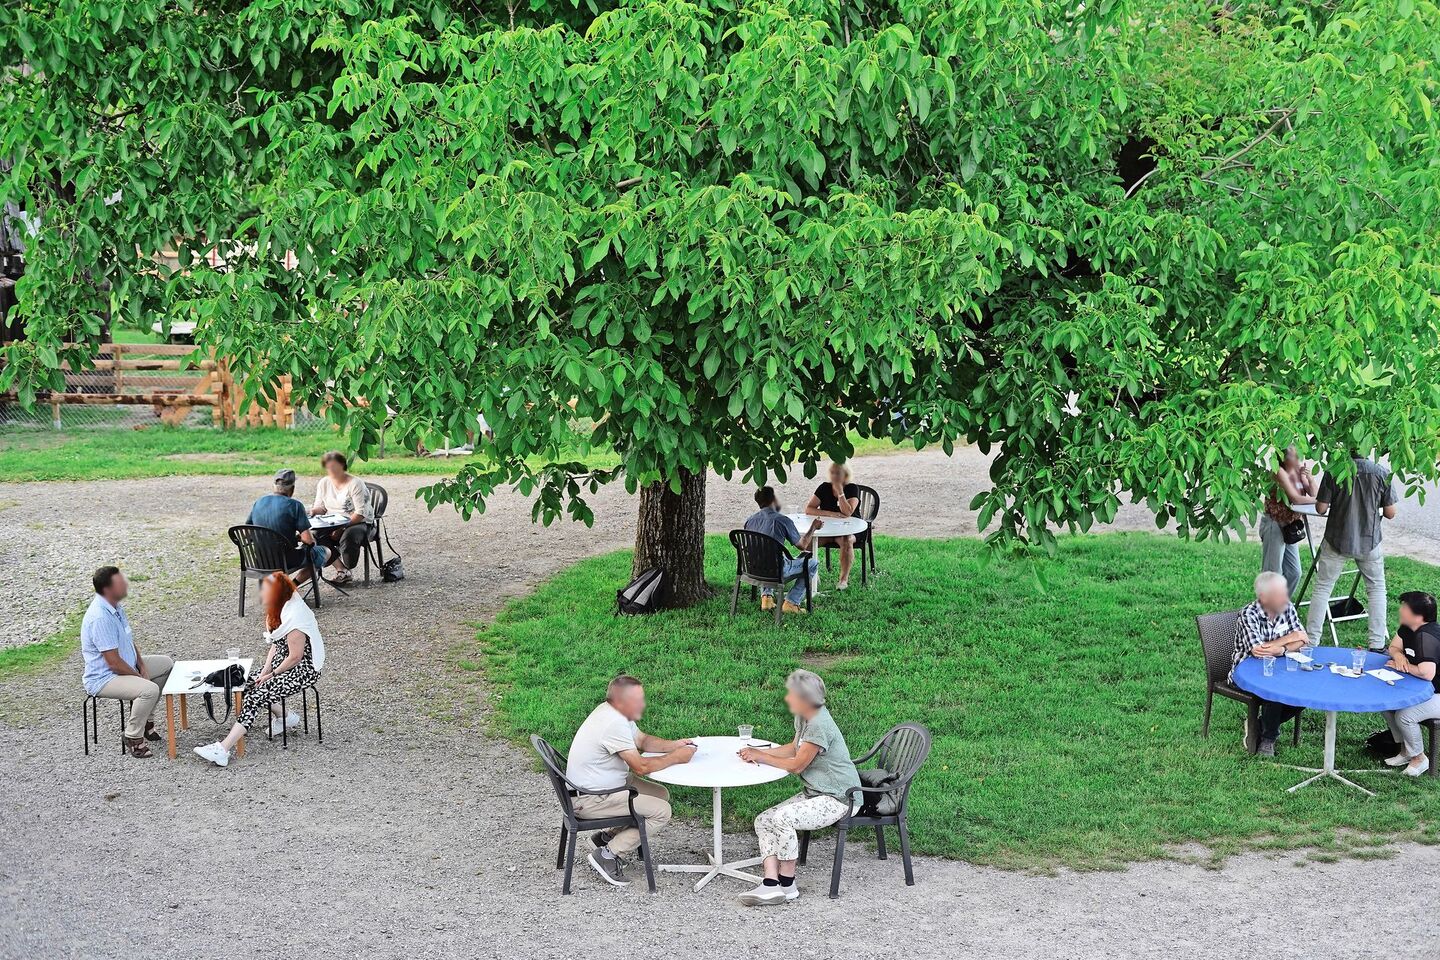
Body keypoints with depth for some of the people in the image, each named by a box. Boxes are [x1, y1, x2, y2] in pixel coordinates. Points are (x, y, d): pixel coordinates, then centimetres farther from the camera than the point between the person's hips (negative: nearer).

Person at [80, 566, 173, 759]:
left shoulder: (115, 606, 3)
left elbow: (130, 641, 15)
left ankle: (144, 719, 20)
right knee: (149, 690, -31)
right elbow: (114, 663, -27)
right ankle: (133, 738, -11)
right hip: (103, 678, -11)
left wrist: (142, 667, 2)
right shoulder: (100, 617, -29)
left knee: (167, 664, 15)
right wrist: (139, 676, -13)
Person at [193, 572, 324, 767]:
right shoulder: (279, 610, 7)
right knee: (245, 687, 2)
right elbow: (276, 645, 12)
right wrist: (266, 669, -1)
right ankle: (283, 717, 18)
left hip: (302, 671, -10)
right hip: (283, 665, 10)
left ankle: (223, 750, -26)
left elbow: (295, 657, -21)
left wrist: (272, 674, -10)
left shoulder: (294, 617, -24)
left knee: (255, 697, -20)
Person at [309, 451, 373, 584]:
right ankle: (341, 569, -22)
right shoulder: (324, 483, 9)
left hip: (357, 523, -5)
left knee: (348, 536, -39)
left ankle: (347, 571, -15)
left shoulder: (355, 483, -10)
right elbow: (320, 507, 16)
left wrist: (342, 528, -26)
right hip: (332, 525, 6)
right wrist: (314, 510, -10)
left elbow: (360, 513, -17)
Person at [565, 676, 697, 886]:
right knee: (661, 812, -13)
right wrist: (675, 758, -10)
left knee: (662, 795, 12)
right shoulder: (614, 724, -26)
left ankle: (608, 838, 14)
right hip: (589, 800, -10)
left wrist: (675, 745, 2)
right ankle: (608, 856, -9)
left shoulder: (614, 713, 5)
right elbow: (641, 767, -23)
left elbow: (643, 740, 18)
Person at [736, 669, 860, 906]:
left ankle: (787, 885, -14)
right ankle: (771, 884, -16)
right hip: (814, 793, 10)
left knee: (782, 818, -29)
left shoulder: (819, 726, -24)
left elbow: (796, 765, -18)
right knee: (763, 821, -2)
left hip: (838, 798, -10)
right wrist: (758, 752, 7)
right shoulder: (804, 717, 6)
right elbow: (793, 747, 21)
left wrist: (761, 757, -5)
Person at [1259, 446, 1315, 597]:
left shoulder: (1299, 472, 6)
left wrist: (1309, 477, -11)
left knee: (1294, 573, 11)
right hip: (1274, 524, -8)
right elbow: (1296, 499, -22)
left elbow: (1314, 494, 4)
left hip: (1290, 526, 8)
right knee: (1273, 573, -6)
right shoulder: (1279, 472, -16)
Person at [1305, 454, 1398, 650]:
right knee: (1376, 589, 17)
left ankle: (1311, 641, 10)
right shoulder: (1382, 473, -9)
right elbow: (1390, 513, -5)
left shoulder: (1333, 471, -12)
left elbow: (1321, 508, -10)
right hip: (1369, 540, 1)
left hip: (1337, 540, -1)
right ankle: (1377, 644, 14)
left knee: (1322, 588, 10)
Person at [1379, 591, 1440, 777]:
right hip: (1423, 691, 10)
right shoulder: (1408, 628, 0)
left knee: (1404, 715, -25)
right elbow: (1393, 647, 14)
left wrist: (1401, 666, -18)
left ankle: (1419, 758, 1)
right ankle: (1405, 751, 15)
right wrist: (1399, 656, -12)